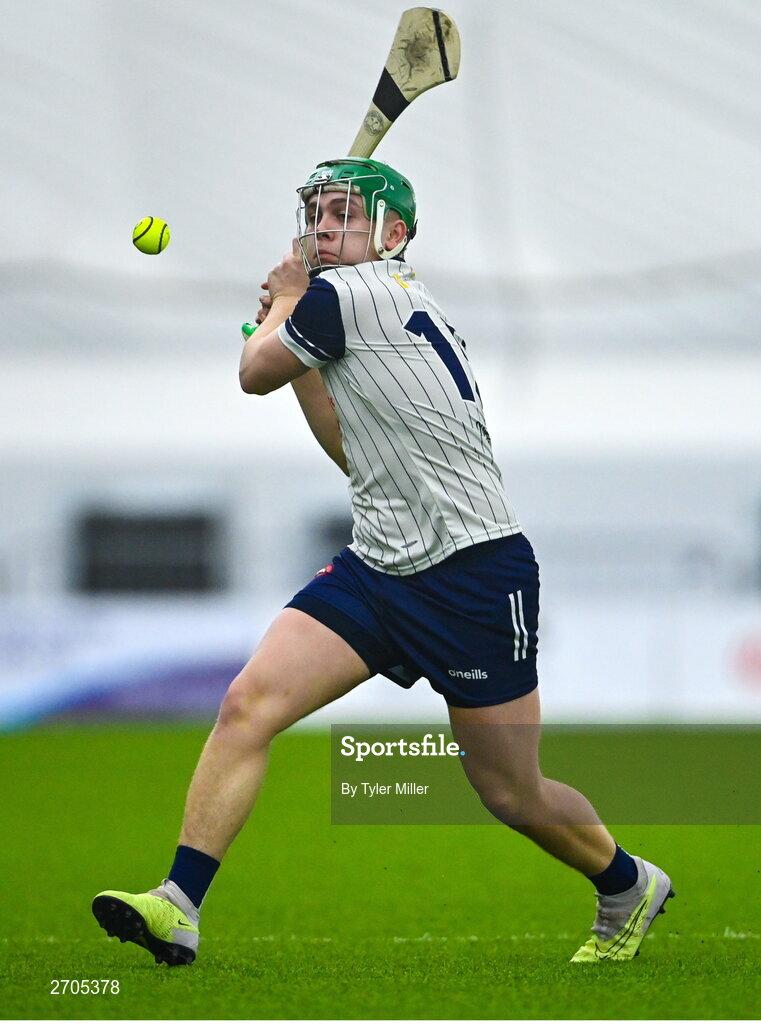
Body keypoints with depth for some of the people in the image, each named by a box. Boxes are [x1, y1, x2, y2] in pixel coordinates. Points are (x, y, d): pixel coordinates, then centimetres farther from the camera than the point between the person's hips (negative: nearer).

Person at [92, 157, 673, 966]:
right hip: (378, 566, 9)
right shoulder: (393, 310, 15)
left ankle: (628, 887, 30)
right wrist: (293, 340, 18)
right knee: (247, 703, -10)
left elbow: (254, 374, 1)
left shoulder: (345, 291, -12)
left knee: (512, 797, 3)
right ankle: (178, 906, -13)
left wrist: (286, 300, 17)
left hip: (475, 573, -9)